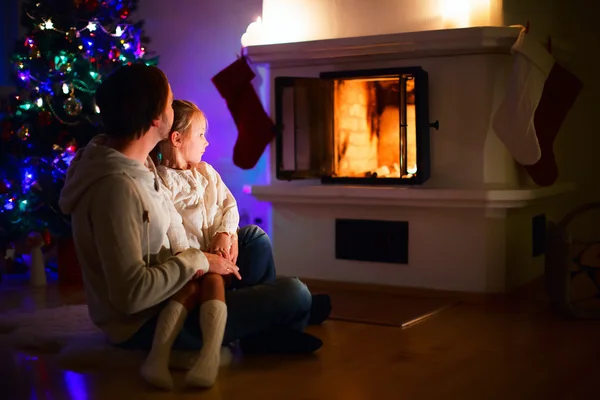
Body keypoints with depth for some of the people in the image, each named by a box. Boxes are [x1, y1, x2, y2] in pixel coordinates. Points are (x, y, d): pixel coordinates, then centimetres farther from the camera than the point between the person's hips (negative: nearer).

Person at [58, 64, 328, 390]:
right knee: (295, 294, -11)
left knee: (255, 239, 16)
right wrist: (196, 261, -22)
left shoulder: (115, 154, 0)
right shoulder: (116, 185, -31)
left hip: (157, 294, 10)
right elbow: (131, 294, -35)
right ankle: (259, 342, 19)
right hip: (145, 322, -10)